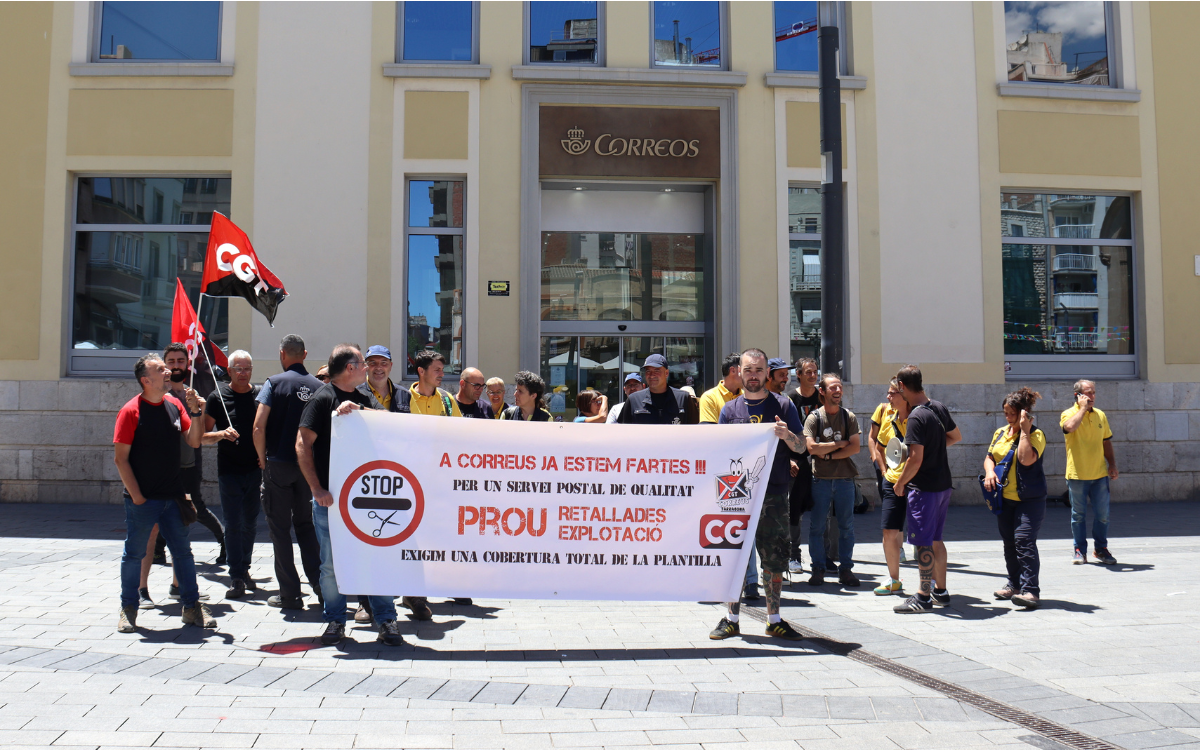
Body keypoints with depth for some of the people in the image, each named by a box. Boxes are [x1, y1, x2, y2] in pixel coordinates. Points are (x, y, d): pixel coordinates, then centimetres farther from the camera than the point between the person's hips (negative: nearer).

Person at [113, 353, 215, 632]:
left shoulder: (174, 404, 6)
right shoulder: (131, 410, -9)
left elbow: (194, 441, 8)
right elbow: (120, 458, -10)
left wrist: (195, 411, -7)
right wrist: (136, 496, -13)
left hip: (172, 496, 5)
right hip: (142, 500, -5)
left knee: (183, 552, 9)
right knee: (134, 554, 7)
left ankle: (192, 607, 18)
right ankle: (128, 610, 20)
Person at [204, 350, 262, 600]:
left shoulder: (260, 396, 4)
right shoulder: (218, 397, -2)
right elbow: (204, 434, 0)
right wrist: (222, 434, -20)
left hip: (255, 469, 3)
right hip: (229, 471, -3)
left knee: (250, 524, 12)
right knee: (233, 525, -4)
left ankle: (244, 570, 27)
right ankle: (236, 578, 0)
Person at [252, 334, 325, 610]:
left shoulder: (274, 383, -6)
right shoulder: (319, 386, 2)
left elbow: (259, 427, -13)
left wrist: (263, 458, 1)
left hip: (279, 464, -3)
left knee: (280, 528, 5)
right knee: (306, 525, 18)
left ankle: (290, 594, 5)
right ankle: (319, 584, 11)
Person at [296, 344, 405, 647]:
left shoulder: (363, 400, 15)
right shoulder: (323, 398, -4)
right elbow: (303, 445, -9)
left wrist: (357, 412, -9)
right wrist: (317, 489, -15)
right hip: (331, 497, -4)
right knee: (331, 562, 2)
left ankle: (386, 620, 9)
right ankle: (335, 621, 16)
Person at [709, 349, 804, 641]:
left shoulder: (782, 405, 6)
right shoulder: (730, 409, 10)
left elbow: (801, 447, 4)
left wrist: (787, 435, -17)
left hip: (774, 493, -1)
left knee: (774, 559, 4)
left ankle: (774, 620, 14)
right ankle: (731, 619, 13)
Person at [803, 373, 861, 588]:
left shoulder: (849, 417, 7)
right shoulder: (814, 418, 1)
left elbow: (855, 447, -1)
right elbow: (811, 447, -10)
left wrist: (829, 455, -8)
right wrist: (839, 444, -5)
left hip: (845, 478, 2)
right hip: (820, 479, -2)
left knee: (846, 526, 5)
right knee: (817, 526, 1)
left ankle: (845, 569, 13)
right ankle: (818, 569, 10)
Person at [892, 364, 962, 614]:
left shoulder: (916, 418, -20)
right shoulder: (939, 408, 6)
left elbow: (916, 459, -23)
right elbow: (956, 436, 21)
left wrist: (900, 483, -10)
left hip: (924, 487, -9)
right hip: (943, 483, 9)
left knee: (923, 542, -2)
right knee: (935, 539, 17)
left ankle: (924, 597, 3)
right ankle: (941, 591, 25)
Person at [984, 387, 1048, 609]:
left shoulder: (1036, 435, -9)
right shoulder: (1000, 433, 13)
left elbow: (1026, 459, -24)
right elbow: (990, 457, 19)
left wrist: (1024, 431, -20)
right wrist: (989, 471, -3)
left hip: (1029, 499, -7)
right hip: (1004, 498, 7)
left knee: (1024, 542, -15)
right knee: (1009, 543, 13)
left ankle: (1030, 590, -16)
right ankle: (1014, 584, 26)